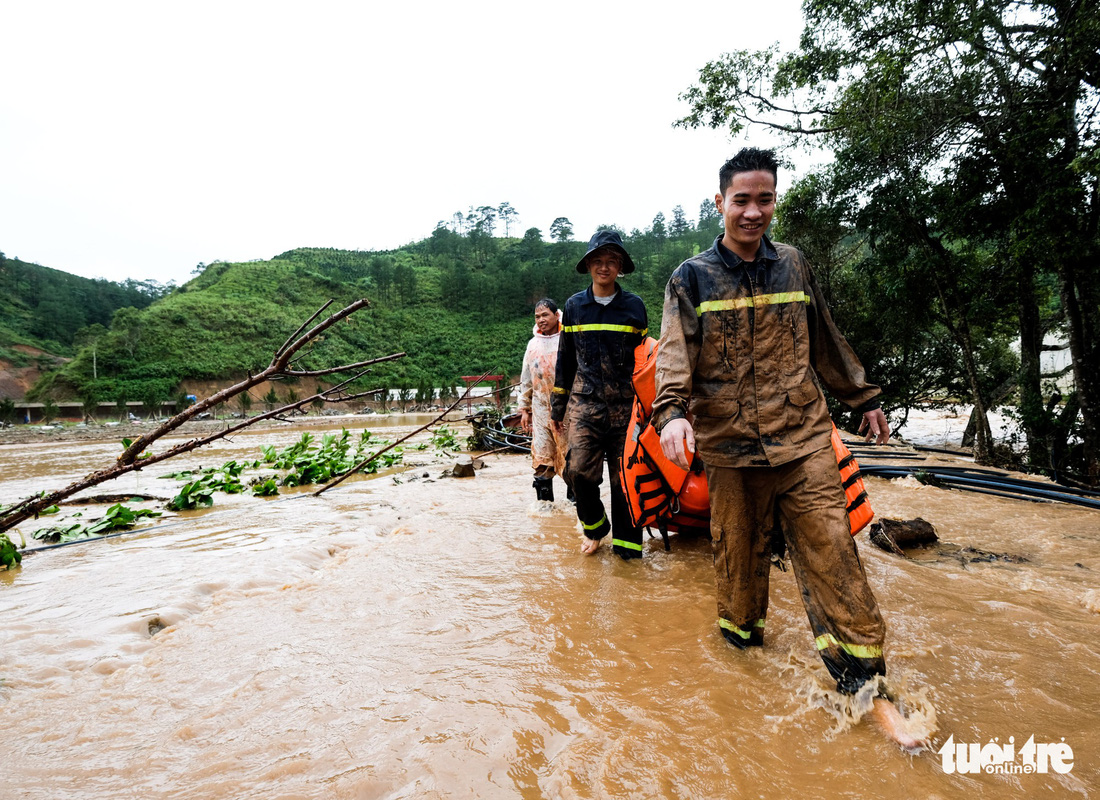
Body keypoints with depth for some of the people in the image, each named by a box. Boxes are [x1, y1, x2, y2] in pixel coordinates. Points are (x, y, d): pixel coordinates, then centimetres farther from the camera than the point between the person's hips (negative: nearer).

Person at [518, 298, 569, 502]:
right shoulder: (533, 344, 16)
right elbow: (526, 379, 20)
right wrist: (524, 408, 17)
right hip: (540, 408, 4)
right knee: (541, 458, 3)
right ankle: (544, 501, 13)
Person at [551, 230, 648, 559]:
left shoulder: (634, 306, 6)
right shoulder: (574, 306, 10)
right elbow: (565, 359, 15)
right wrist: (558, 405, 13)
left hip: (624, 404, 0)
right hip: (585, 401, 1)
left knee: (624, 476, 2)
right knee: (579, 470, -11)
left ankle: (626, 543, 17)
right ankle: (595, 526, 16)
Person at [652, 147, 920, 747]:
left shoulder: (793, 266, 10)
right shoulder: (691, 279, 1)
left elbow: (824, 341, 20)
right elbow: (674, 353, -11)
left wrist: (862, 398, 25)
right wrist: (672, 411, -29)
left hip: (804, 439, 2)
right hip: (730, 448, -1)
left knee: (831, 553, 0)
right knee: (738, 551, 9)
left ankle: (862, 679, 13)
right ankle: (741, 635, 36)